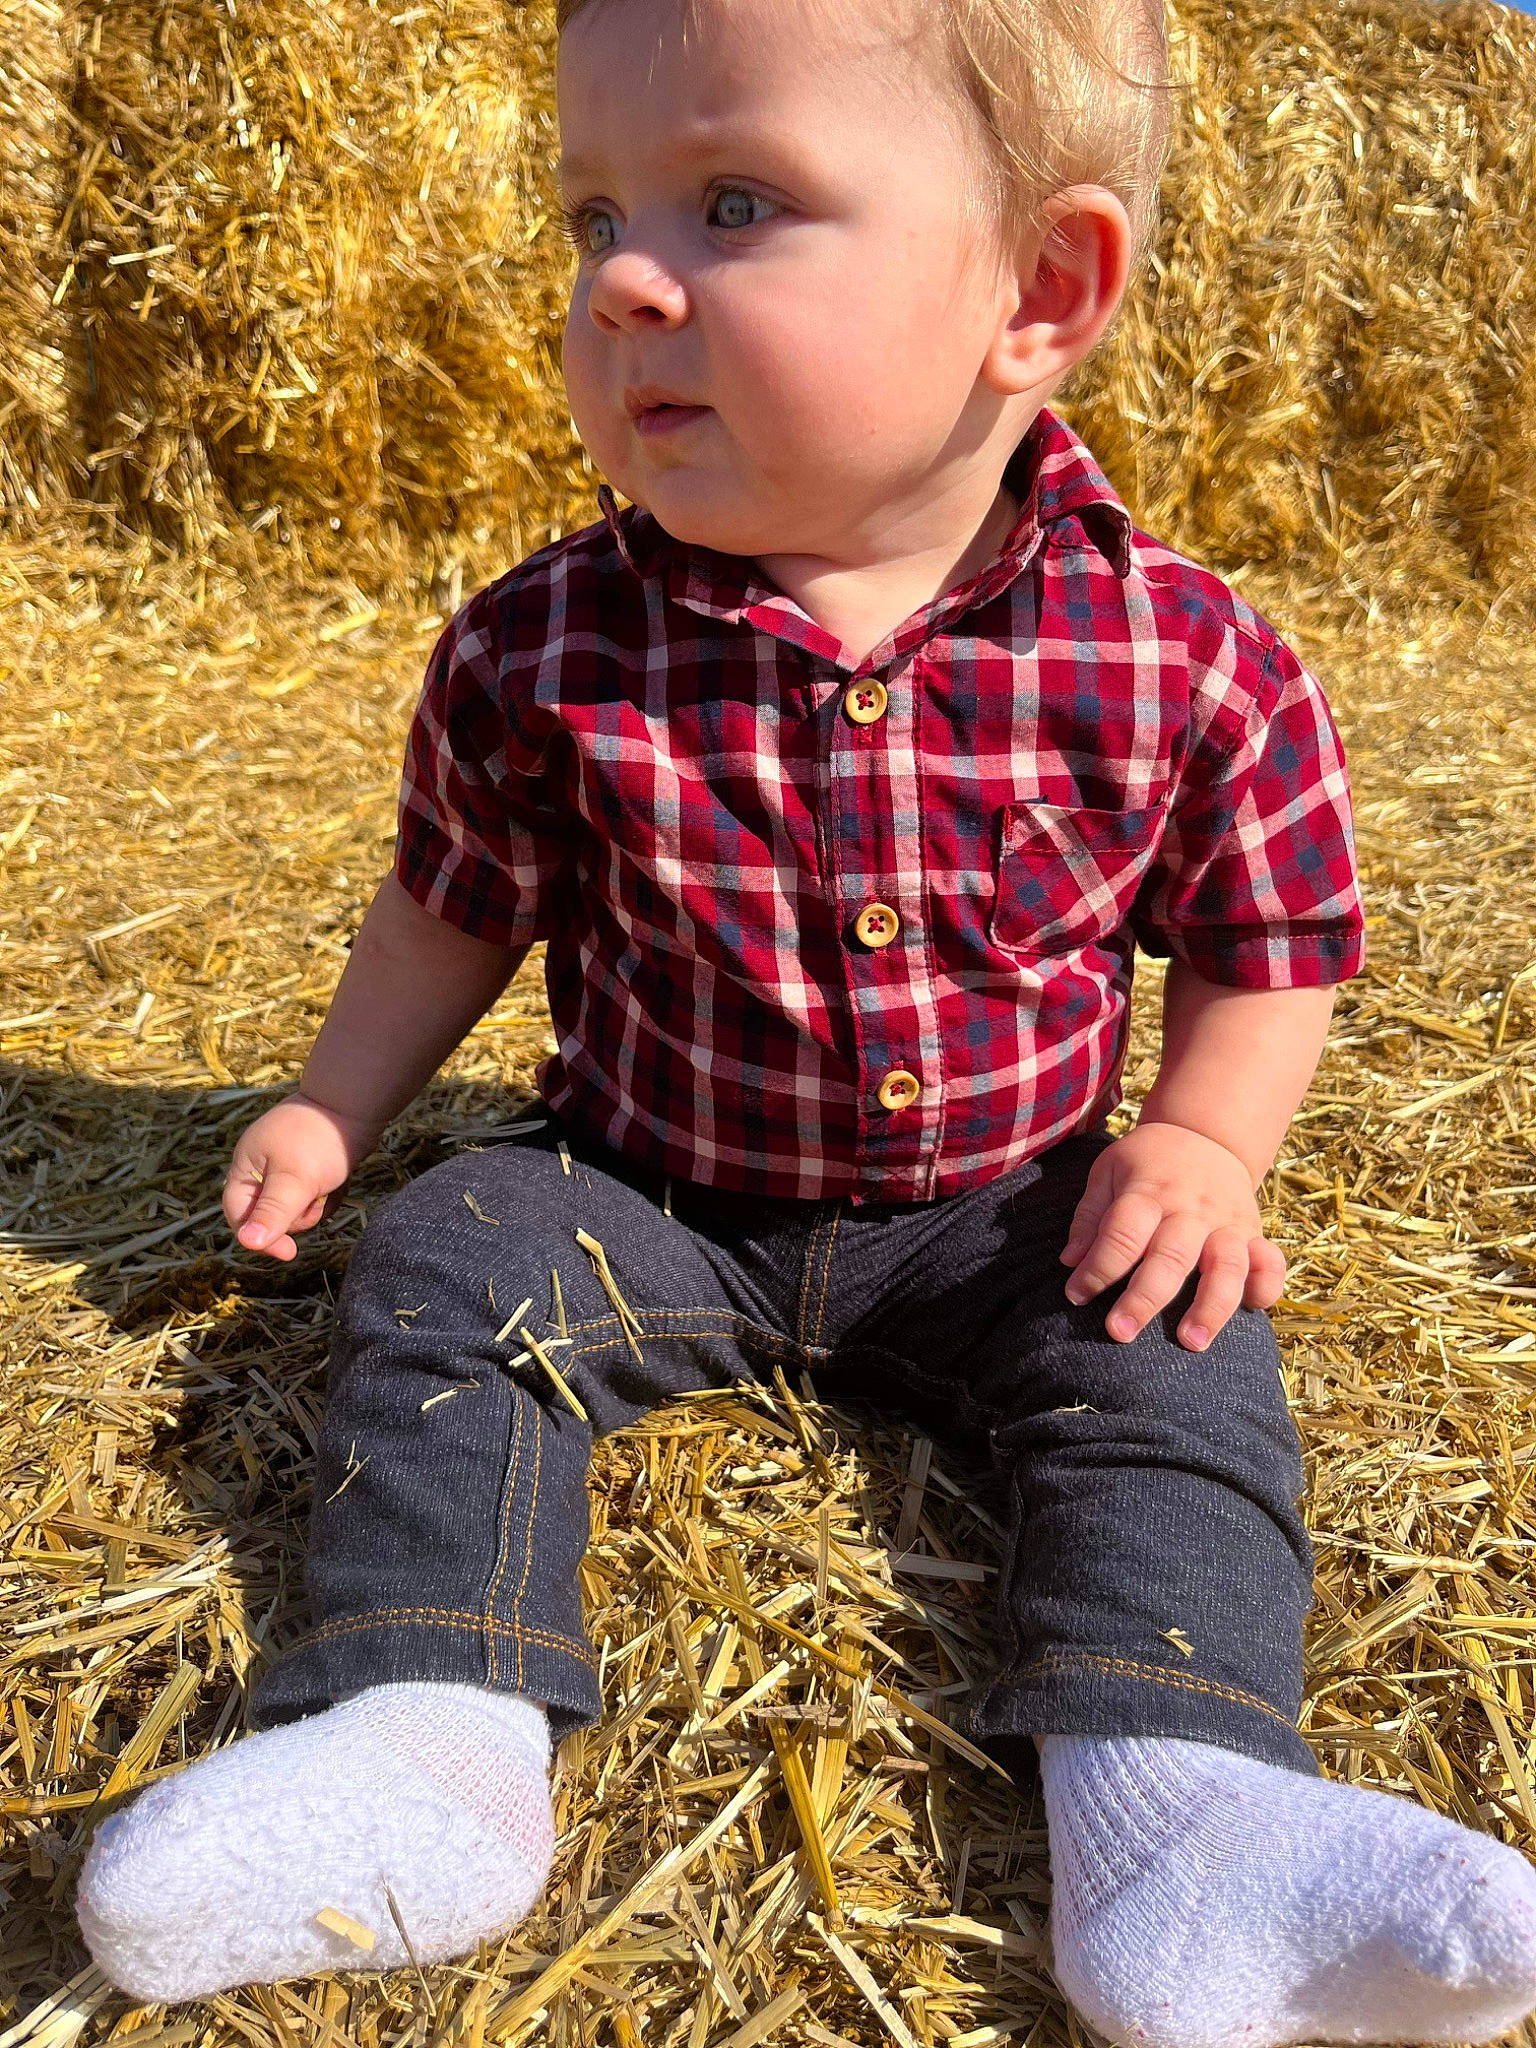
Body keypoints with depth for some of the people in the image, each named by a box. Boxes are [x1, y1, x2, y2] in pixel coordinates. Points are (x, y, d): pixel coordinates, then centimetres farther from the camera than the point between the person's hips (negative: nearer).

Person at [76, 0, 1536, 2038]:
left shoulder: (1188, 662, -16)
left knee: (1168, 1351, -20)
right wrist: (334, 1109, 3)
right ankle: (428, 1731, -21)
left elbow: (1270, 941, -1)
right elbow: (455, 907, 5)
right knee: (445, 1271, -17)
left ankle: (1169, 1790, -23)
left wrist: (1203, 1141, -15)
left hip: (1001, 1213, 0)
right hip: (647, 1191, 1)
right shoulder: (542, 654, -13)